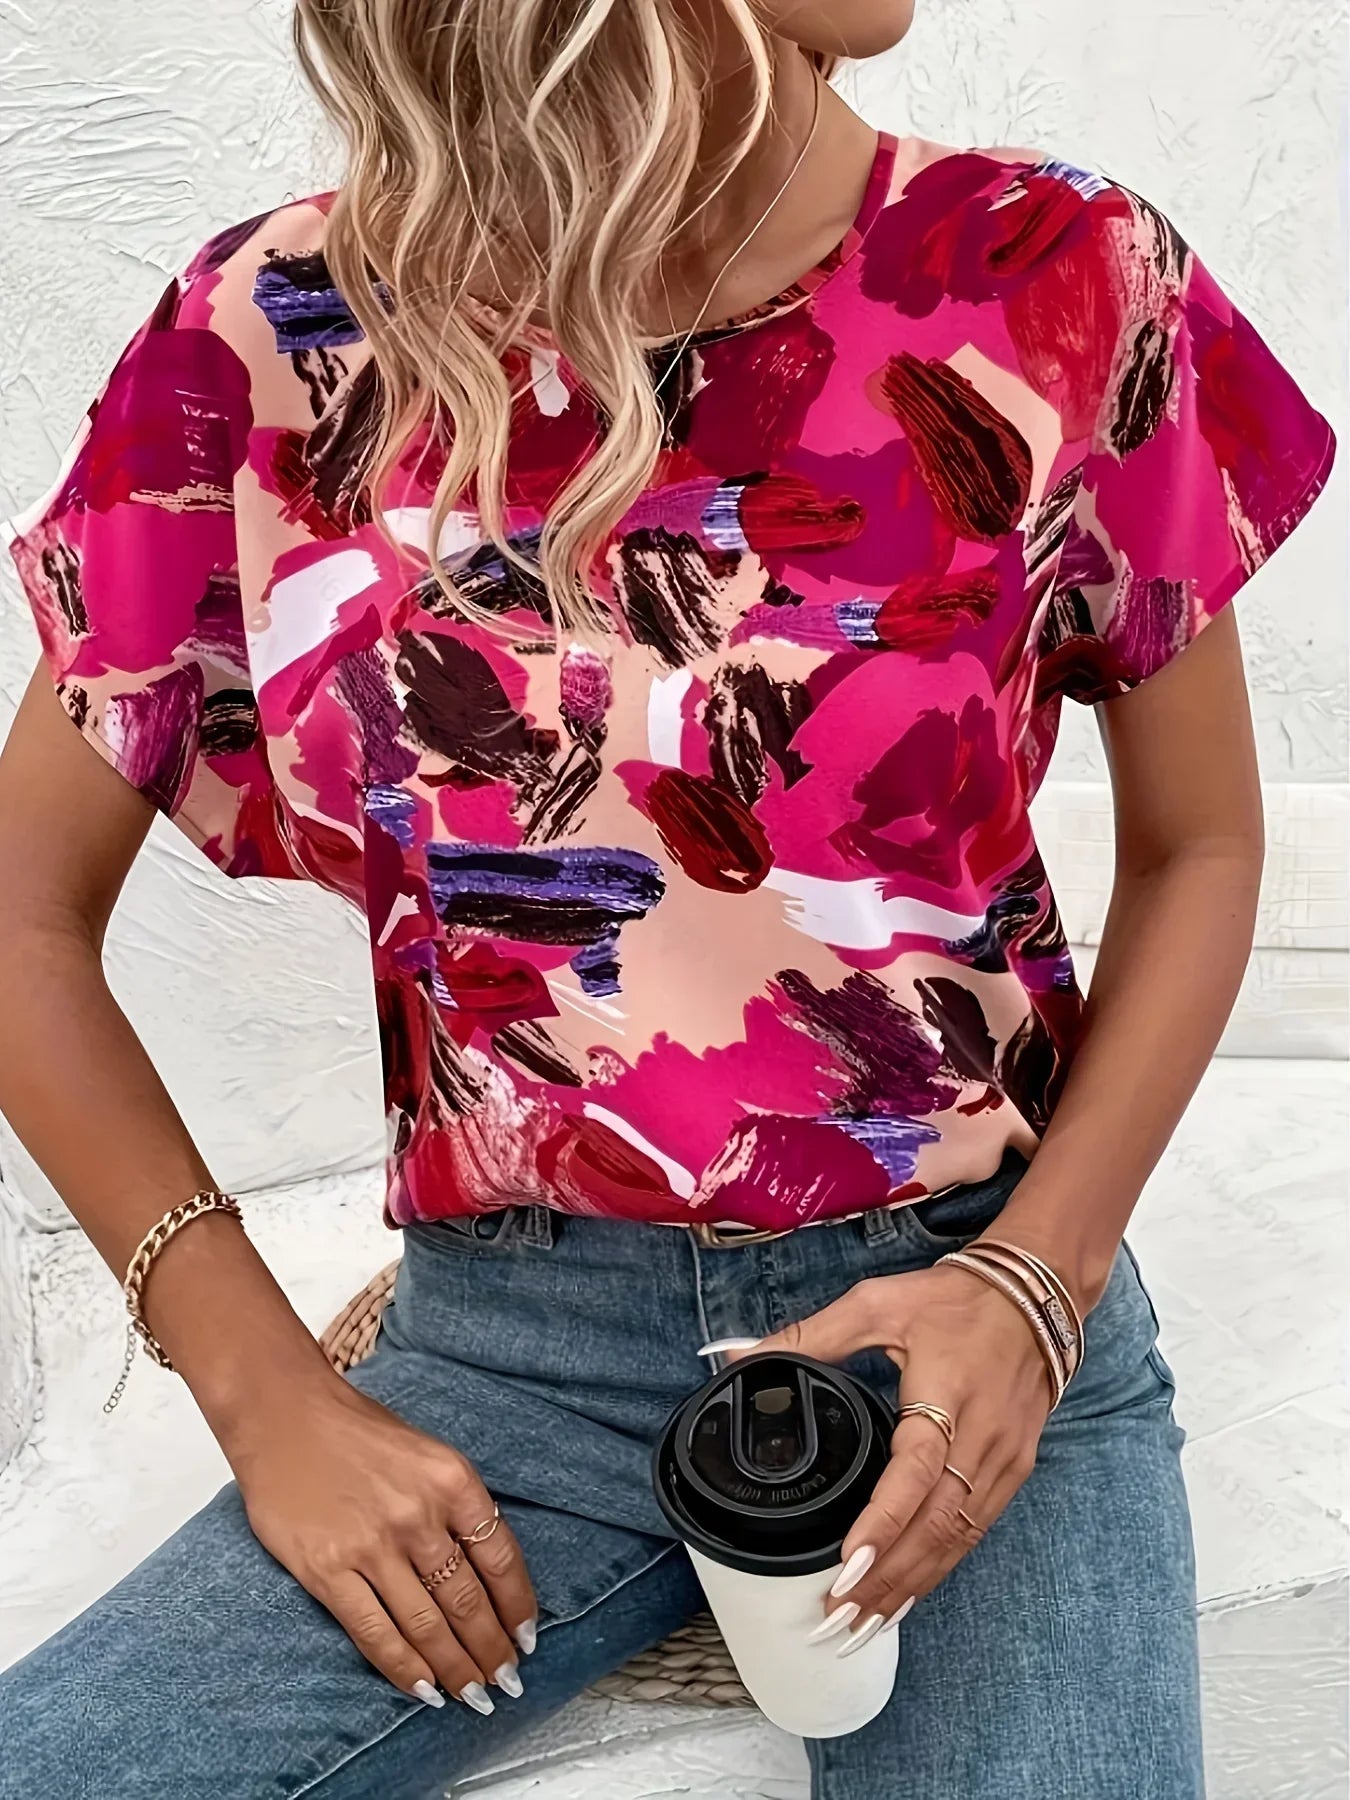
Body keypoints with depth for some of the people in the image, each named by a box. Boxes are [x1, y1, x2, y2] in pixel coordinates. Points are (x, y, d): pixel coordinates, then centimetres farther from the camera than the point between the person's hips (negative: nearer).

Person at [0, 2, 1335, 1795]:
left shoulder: (1061, 283, -6)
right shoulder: (277, 341, -6)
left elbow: (1199, 850, 4)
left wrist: (1039, 1280, -10)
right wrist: (269, 1391, -6)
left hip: (971, 1309, 0)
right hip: (513, 1347, 1)